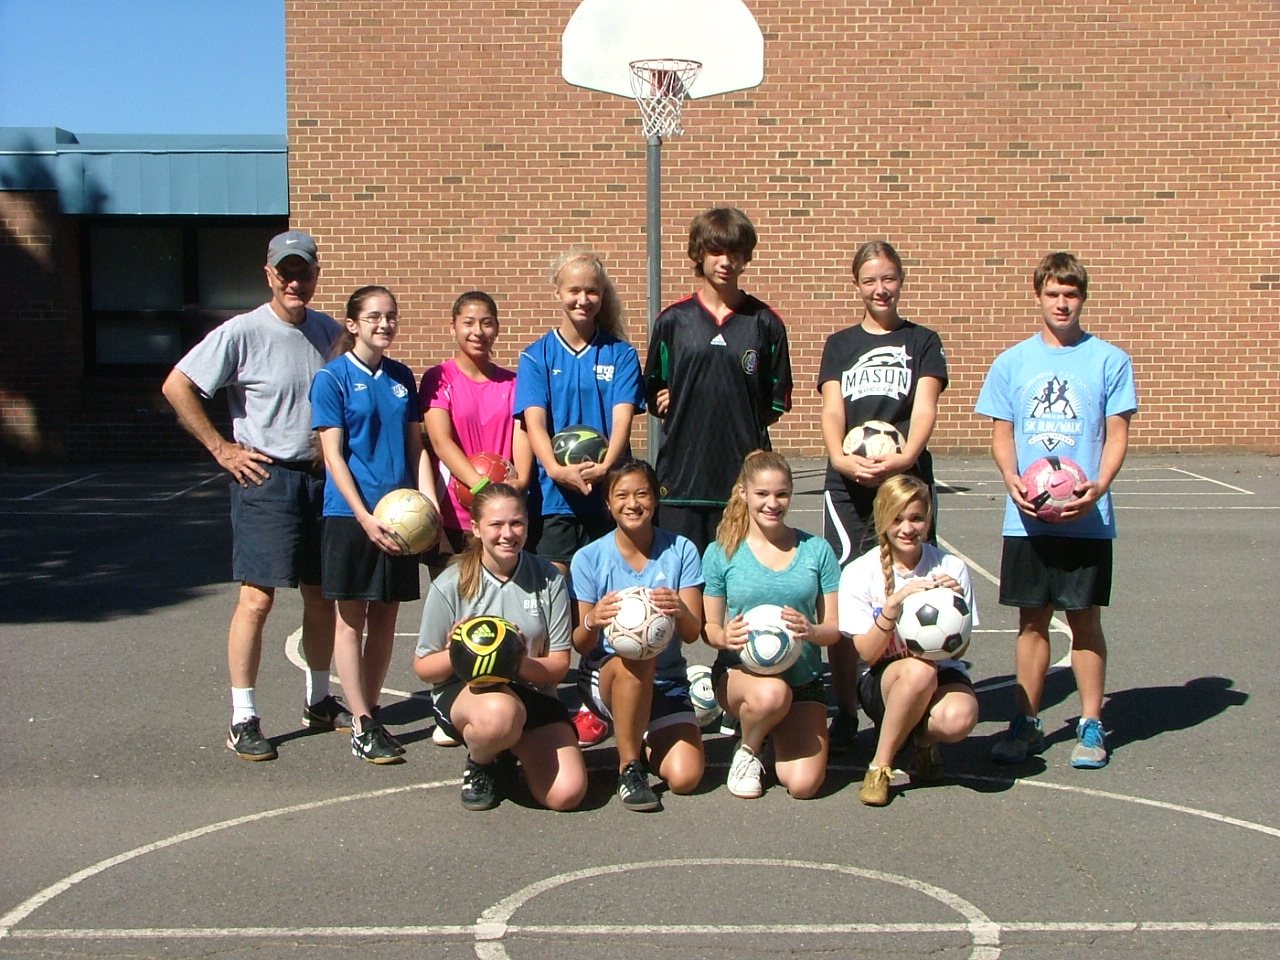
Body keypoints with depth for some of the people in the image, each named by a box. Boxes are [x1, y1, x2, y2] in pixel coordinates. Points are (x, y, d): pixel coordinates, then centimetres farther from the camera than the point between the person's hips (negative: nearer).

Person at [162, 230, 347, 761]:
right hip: (266, 478, -6)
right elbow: (176, 387, -11)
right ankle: (243, 719, 0)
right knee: (257, 596, -9)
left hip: (321, 477, 6)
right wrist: (221, 448, -11)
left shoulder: (328, 331, 7)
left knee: (322, 595, 12)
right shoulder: (242, 333, -10)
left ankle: (319, 701, 28)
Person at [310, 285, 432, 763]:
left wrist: (430, 504, -1)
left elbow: (417, 446, 12)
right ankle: (362, 727, 5)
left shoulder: (402, 377, 10)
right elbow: (333, 455, -9)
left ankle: (371, 713, 20)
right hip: (351, 514, -5)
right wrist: (365, 517, -17)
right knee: (352, 617, 1)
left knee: (386, 615, 10)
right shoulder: (332, 378, -5)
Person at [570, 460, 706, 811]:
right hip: (605, 678, -1)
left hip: (667, 683, 1)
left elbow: (693, 633, -9)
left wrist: (680, 612, -33)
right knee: (636, 656, -36)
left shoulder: (680, 551, -4)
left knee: (685, 777, -20)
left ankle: (643, 746, 16)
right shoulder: (589, 558, -7)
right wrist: (593, 621, -33)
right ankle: (628, 768, -16)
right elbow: (581, 645, -9)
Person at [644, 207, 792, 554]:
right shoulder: (672, 320, 8)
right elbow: (653, 395, 15)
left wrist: (745, 422, -1)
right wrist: (682, 412, -1)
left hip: (744, 473, 0)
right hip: (682, 470, 0)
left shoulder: (765, 323, 7)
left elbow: (777, 403, 12)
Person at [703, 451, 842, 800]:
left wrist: (811, 631, -22)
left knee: (804, 784, -16)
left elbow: (834, 626, 2)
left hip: (803, 677, 2)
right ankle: (747, 751, -3)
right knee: (771, 693, -39)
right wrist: (725, 637, -23)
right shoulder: (721, 553, -1)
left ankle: (775, 733, 19)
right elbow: (710, 627, 2)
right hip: (740, 672, -2)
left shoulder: (816, 550, 3)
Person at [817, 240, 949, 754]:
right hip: (848, 484, 1)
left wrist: (903, 459, -23)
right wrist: (842, 459, -19)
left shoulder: (923, 342, 11)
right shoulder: (840, 344, 15)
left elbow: (924, 409, -3)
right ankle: (845, 715, 8)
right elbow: (832, 410, 2)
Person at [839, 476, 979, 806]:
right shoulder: (859, 573, -8)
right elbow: (867, 653, -12)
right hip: (882, 682, -1)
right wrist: (894, 604, -27)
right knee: (919, 670, -37)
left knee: (959, 719, -35)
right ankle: (880, 766, -16)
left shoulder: (951, 568, -6)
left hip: (943, 674, 1)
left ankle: (924, 739, 3)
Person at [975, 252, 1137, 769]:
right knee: (1032, 619, 8)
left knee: (1084, 619, 4)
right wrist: (1011, 478, -12)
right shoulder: (1012, 362, 7)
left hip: (1087, 518, -2)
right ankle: (1026, 722, 18)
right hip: (1027, 518, 2)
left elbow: (1117, 435, 0)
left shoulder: (1109, 360, 1)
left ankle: (1092, 725, 15)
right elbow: (1001, 434, 8)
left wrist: (1097, 488, -16)